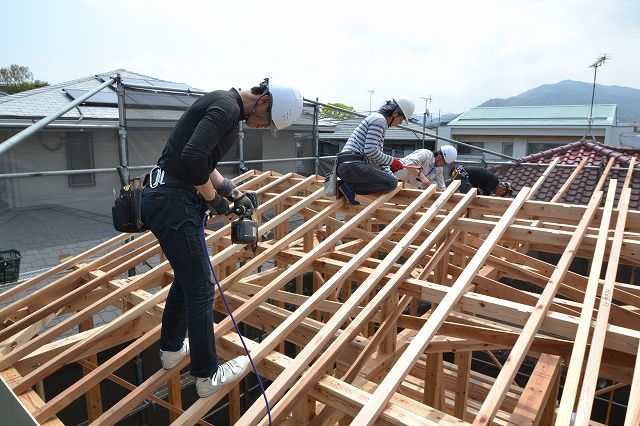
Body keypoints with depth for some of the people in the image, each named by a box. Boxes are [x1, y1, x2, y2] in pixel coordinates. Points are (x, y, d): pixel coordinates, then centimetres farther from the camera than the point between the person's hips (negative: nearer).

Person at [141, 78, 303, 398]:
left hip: (168, 198, 10)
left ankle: (171, 348, 41)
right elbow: (192, 157, -29)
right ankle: (208, 376, 16)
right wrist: (213, 197, -13)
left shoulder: (225, 107, 16)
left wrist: (234, 193, 16)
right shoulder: (228, 107, -16)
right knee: (200, 289, 0)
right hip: (173, 203, -10)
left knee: (186, 278, 23)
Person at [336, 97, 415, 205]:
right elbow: (370, 150, -18)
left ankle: (347, 185, 7)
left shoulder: (375, 117, 25)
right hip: (352, 165, -10)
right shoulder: (379, 119, -7)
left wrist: (388, 173, 16)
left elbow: (377, 154, 23)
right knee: (392, 182, -13)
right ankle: (349, 187, -10)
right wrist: (391, 161, -5)